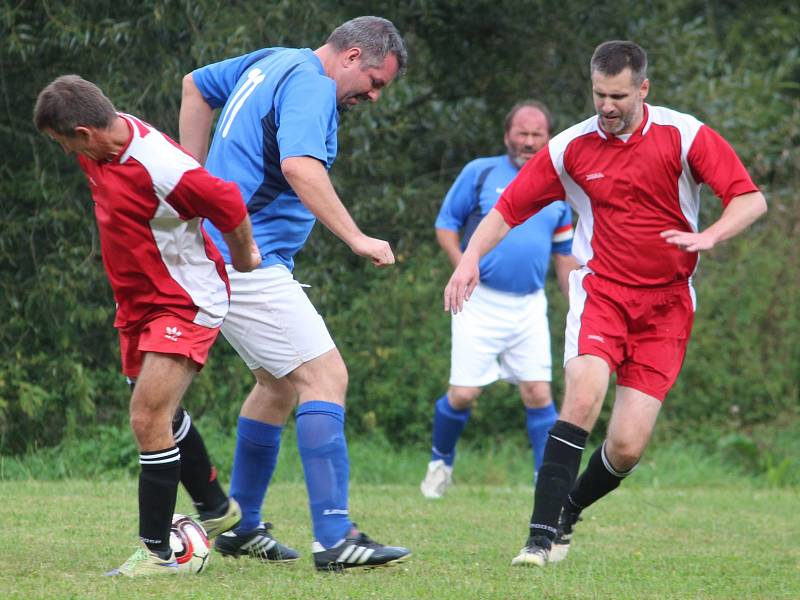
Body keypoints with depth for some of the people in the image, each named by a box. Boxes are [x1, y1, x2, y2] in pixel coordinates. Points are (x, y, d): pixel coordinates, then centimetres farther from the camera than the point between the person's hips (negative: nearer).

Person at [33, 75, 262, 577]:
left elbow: (228, 202, -24)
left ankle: (158, 552, -11)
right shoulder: (103, 145, -4)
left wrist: (244, 258, -5)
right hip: (139, 304, 10)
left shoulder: (160, 168, -32)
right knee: (160, 417, 22)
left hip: (185, 305, -10)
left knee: (148, 419, -17)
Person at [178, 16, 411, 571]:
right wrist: (357, 239, -31)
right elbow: (301, 167, -31)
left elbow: (196, 86, 31)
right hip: (249, 263, -11)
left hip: (216, 250, 11)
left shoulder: (272, 62, 16)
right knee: (325, 376, -15)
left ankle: (240, 526, 27)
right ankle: (334, 539, -22)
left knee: (280, 382, 20)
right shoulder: (311, 85, -14)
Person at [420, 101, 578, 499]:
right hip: (481, 302, -3)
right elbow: (445, 225, 6)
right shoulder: (479, 173, 0)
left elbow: (564, 253, 18)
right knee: (463, 394, -3)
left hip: (529, 306, 3)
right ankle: (441, 460, 24)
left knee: (538, 394, -5)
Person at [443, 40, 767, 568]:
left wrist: (708, 236, -27)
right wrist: (471, 257, -13)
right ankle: (543, 534, -25)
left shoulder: (683, 135, -7)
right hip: (601, 291, 0)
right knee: (583, 395, -28)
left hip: (666, 304, 0)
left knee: (627, 447, -9)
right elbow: (508, 209, 4)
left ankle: (567, 513, 21)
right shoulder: (571, 148, -2)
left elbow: (751, 200, -9)